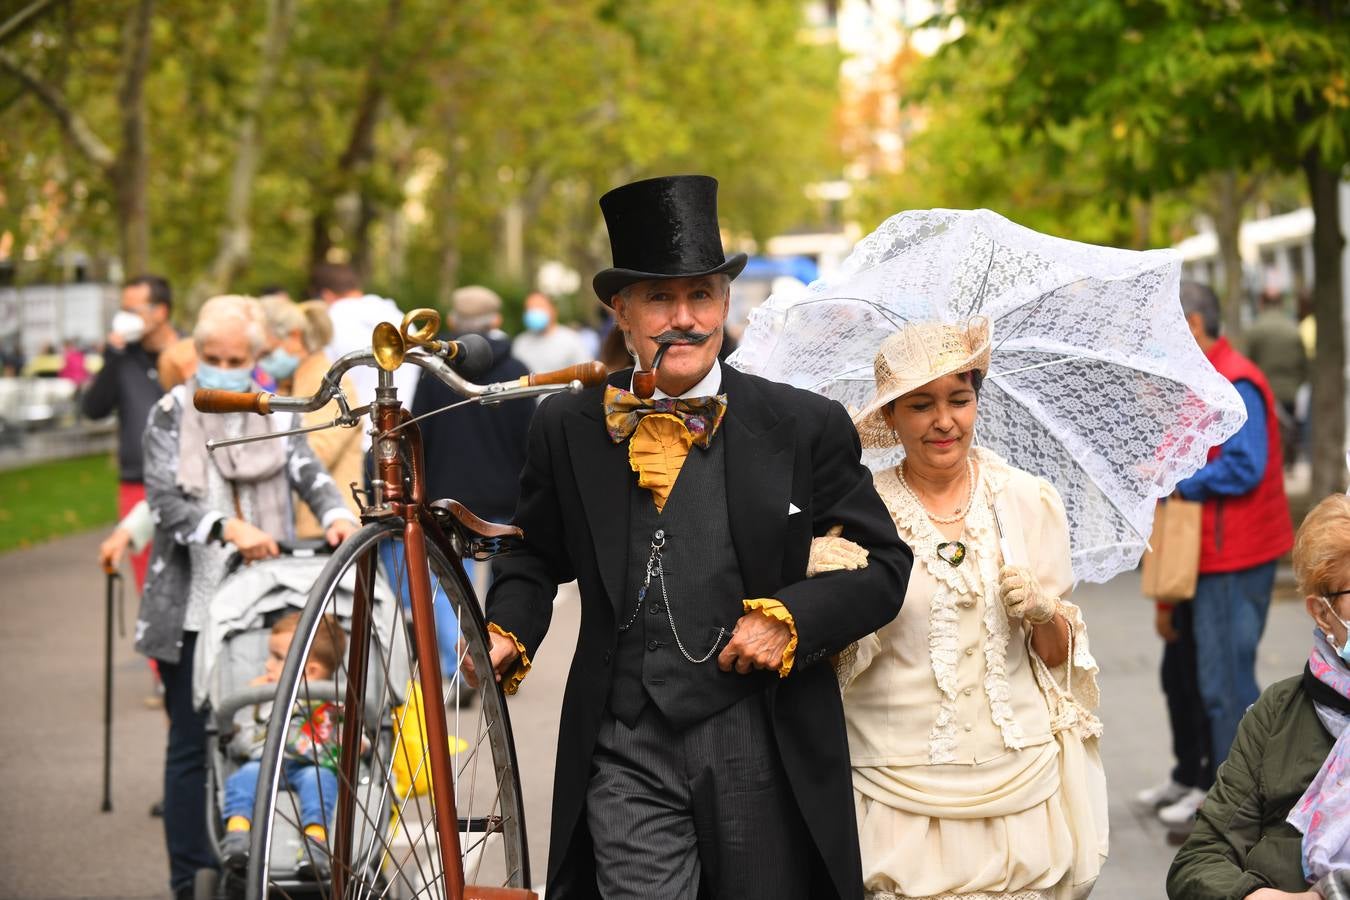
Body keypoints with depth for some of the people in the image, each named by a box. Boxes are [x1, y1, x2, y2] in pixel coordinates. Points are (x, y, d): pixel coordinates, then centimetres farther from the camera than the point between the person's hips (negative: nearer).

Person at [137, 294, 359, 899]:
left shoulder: (273, 415, 10)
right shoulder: (170, 416, 2)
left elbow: (308, 474, 0)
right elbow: (164, 499, -9)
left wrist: (335, 513, -23)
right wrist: (227, 527, -26)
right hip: (190, 606, -2)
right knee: (193, 744, 3)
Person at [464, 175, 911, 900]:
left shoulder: (807, 427, -1)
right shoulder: (568, 430, 4)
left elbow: (883, 566, 4)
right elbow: (535, 555, 19)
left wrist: (793, 618, -11)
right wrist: (508, 631, 1)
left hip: (765, 759, 0)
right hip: (627, 757, 0)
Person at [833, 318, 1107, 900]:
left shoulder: (1030, 502, 5)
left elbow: (1059, 657, 12)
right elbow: (834, 662, -1)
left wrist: (1045, 614, -9)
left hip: (1018, 780, 2)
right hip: (900, 790, -2)